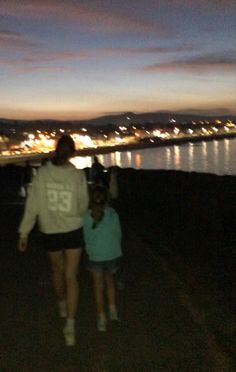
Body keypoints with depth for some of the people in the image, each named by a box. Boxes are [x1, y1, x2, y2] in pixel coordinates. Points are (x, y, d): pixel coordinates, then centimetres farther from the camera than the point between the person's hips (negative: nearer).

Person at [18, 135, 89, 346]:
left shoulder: (42, 173, -12)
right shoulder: (78, 175, -13)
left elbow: (32, 205, -10)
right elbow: (83, 208, -5)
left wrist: (24, 233, -3)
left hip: (50, 232, 2)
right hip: (73, 231, -1)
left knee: (57, 270, 24)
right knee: (71, 277, 4)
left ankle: (62, 306, 47)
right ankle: (70, 325, -5)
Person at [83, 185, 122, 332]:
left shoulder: (87, 216, -8)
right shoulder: (112, 213, -5)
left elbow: (86, 236, -1)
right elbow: (118, 233, 1)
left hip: (96, 255, -1)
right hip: (112, 253, 1)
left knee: (98, 286, 11)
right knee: (110, 280, 25)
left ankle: (102, 318, 14)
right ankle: (113, 309, 25)